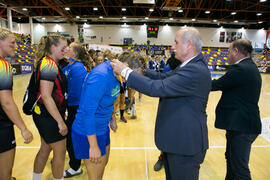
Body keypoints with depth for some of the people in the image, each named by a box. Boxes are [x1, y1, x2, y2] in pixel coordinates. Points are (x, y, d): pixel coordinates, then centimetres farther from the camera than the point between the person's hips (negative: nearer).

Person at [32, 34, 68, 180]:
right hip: (49, 117, -10)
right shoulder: (49, 64, -20)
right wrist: (60, 121, -24)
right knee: (60, 152, 6)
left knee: (45, 148, 22)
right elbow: (46, 96, -26)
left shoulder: (48, 63, 9)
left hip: (45, 116, 10)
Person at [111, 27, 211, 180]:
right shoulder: (191, 65, 6)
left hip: (185, 146, -9)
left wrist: (126, 71, -22)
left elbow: (157, 88, -32)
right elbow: (163, 77, 9)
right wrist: (138, 69, 2)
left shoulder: (196, 71, -27)